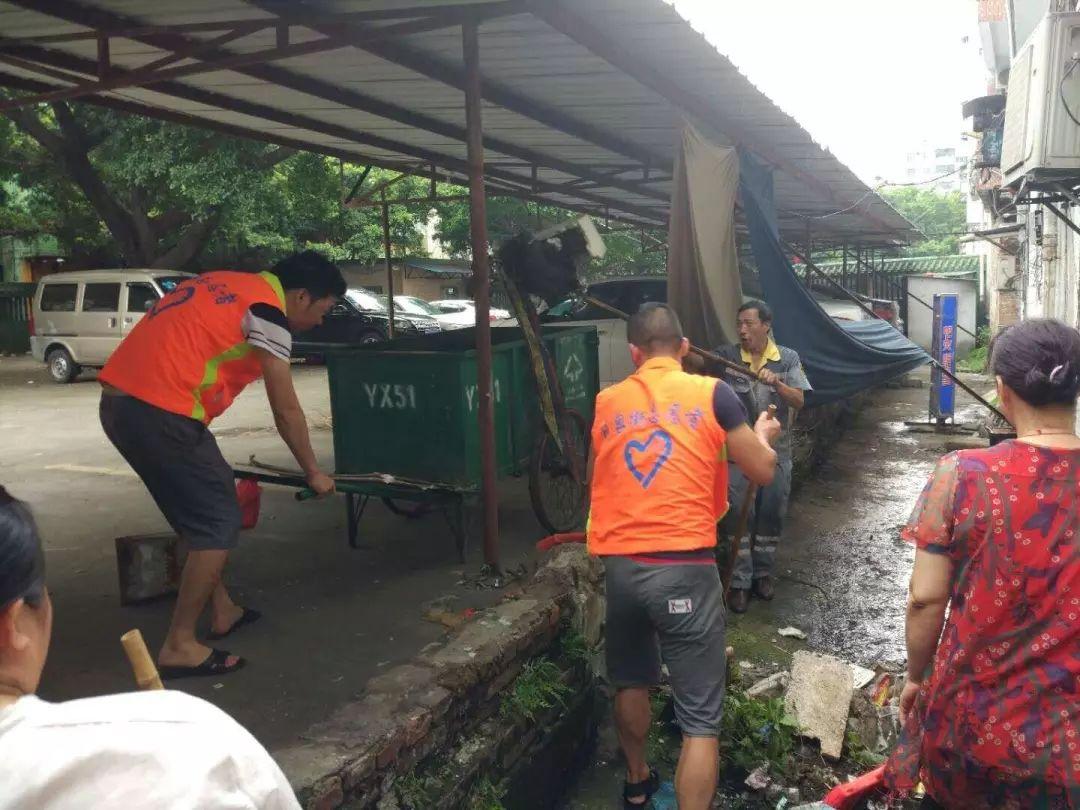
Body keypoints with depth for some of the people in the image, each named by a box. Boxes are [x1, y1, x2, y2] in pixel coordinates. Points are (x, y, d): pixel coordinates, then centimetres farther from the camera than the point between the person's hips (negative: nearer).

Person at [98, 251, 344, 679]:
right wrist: (313, 473, 9)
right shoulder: (267, 310, -6)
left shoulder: (229, 285, 21)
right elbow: (286, 410, -4)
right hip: (158, 409, -10)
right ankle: (179, 647, 5)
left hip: (120, 399, 10)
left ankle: (222, 611, 32)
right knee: (218, 522, 0)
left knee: (202, 509, 20)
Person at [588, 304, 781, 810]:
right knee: (700, 719, 4)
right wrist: (762, 435, 26)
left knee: (630, 680, 28)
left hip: (620, 565, 5)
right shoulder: (712, 393, -1)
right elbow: (762, 472, 5)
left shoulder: (606, 403, 9)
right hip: (684, 566, -4)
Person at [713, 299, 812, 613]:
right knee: (738, 516, -3)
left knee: (771, 515, 11)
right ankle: (739, 581, 7)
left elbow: (798, 401, -7)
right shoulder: (726, 356, -3)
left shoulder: (788, 358, 0)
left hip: (776, 452, 2)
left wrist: (776, 383, -25)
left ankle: (763, 572, 29)